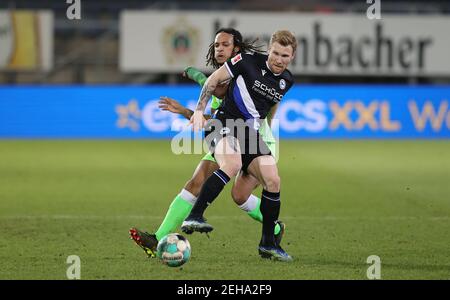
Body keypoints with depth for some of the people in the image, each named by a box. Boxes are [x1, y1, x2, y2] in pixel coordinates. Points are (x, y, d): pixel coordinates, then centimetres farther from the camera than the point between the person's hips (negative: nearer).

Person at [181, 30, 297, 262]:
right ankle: (193, 217, -39)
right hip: (224, 125, -6)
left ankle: (268, 243, 7)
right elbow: (214, 79, 0)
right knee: (232, 164, -35)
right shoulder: (248, 62, -8)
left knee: (273, 181, -6)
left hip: (251, 134, 6)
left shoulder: (287, 81, 9)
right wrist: (200, 110, -6)